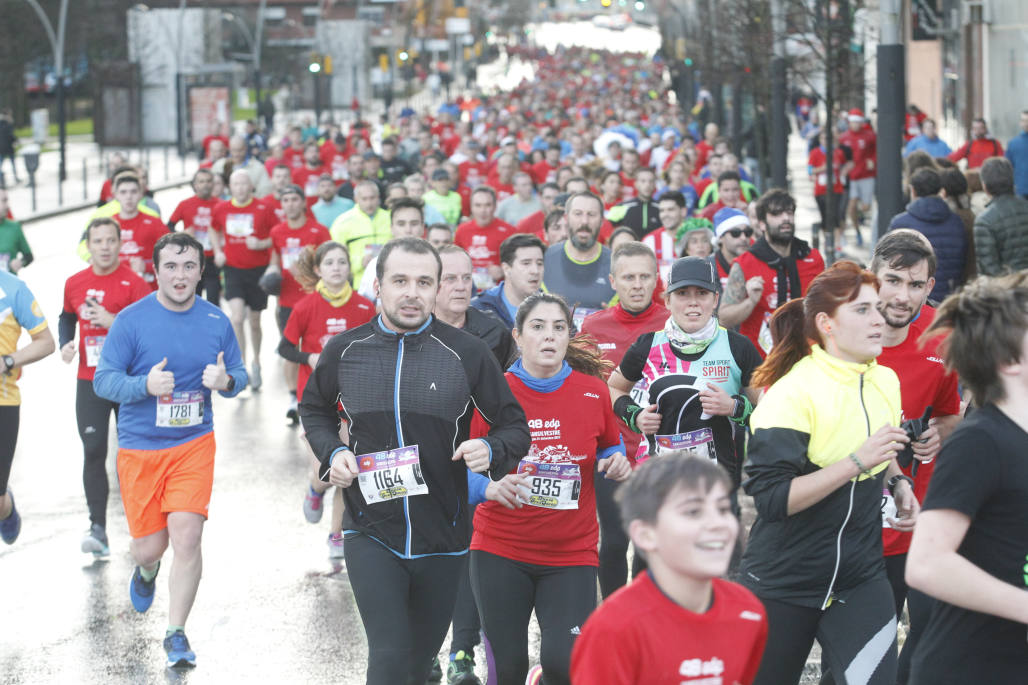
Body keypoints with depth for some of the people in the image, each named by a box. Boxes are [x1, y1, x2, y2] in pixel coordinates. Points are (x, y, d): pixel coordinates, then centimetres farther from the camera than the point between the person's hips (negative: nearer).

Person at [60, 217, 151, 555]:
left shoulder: (133, 283, -8)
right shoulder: (75, 284, 4)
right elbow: (67, 318, 22)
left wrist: (113, 321, -26)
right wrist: (65, 344, 3)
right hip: (90, 381, 2)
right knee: (93, 452, -8)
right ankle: (98, 528, -10)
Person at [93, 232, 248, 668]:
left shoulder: (216, 322, 1)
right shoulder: (131, 320, -8)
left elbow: (239, 375, 9)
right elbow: (103, 381, -9)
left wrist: (226, 381, -16)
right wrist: (146, 385, -27)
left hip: (194, 444, 1)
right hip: (140, 447, -1)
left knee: (186, 535, -13)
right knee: (149, 546, 4)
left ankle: (176, 634, 0)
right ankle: (147, 570, 44)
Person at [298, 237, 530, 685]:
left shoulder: (467, 354, -6)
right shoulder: (345, 351, -1)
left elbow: (516, 429, 2)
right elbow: (314, 410, 18)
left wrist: (491, 450, -20)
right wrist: (332, 453, -2)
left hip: (442, 538, 1)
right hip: (371, 534, -1)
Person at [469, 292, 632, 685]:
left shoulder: (592, 392, 2)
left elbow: (609, 447, 19)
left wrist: (617, 463, -4)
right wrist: (492, 487, -22)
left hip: (571, 553, 1)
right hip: (500, 552, -1)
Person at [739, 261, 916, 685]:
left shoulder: (885, 382, 5)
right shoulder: (793, 393, -17)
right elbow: (771, 498, -25)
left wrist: (898, 483, 6)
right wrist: (857, 463, -27)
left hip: (860, 579, 5)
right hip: (783, 581, -5)